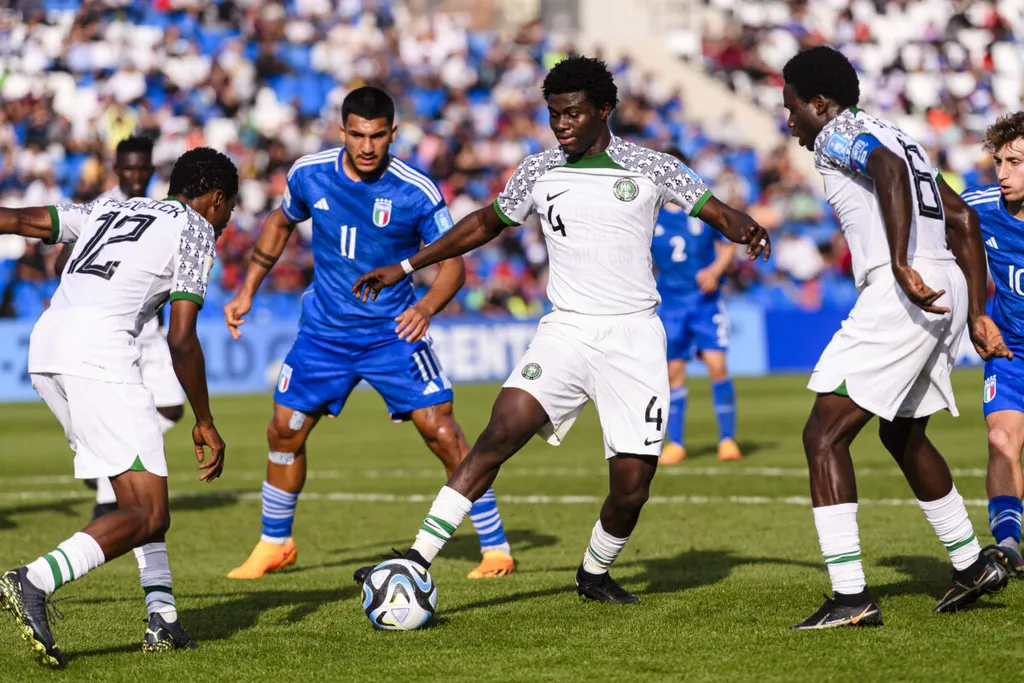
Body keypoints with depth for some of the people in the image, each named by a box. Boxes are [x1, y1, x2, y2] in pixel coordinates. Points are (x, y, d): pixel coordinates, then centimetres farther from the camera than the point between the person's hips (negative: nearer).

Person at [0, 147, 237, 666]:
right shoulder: (195, 229, 8)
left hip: (44, 350, 8)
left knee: (142, 490, 18)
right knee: (146, 514, -8)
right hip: (99, 355, -8)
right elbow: (181, 341, 0)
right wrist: (204, 424, 8)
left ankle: (162, 620, 13)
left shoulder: (111, 211, 28)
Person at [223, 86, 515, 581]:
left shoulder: (417, 192, -17)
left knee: (441, 431, -12)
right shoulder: (309, 174, -7)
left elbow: (453, 262, -10)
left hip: (393, 331, -3)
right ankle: (274, 545, 25)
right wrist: (247, 291, 11)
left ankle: (496, 548, -3)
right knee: (285, 430, 4)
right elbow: (280, 223, 14)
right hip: (324, 330, 3)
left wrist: (427, 307, -30)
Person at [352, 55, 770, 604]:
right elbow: (486, 223, 22)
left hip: (634, 337, -1)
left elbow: (716, 211, 4)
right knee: (501, 431, -20)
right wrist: (405, 267, 21)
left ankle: (594, 574, 25)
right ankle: (418, 562, -23)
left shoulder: (649, 168, 2)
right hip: (565, 330, 1)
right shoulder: (539, 172, 9)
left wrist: (744, 228, -21)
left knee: (632, 486, -5)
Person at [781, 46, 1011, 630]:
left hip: (900, 293, -9)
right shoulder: (895, 136, 26)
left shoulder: (835, 137, -1)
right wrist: (977, 315, 24)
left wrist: (901, 265, -33)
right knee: (903, 435, 28)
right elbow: (963, 220, 24)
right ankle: (972, 565, 36)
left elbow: (888, 169, -23)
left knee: (824, 435, -7)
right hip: (945, 291, 9)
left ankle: (851, 596, -15)